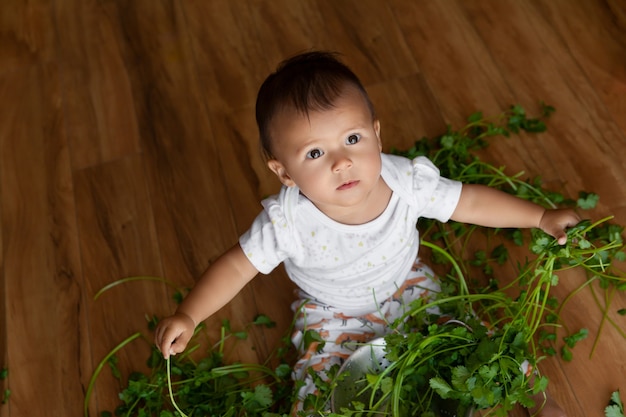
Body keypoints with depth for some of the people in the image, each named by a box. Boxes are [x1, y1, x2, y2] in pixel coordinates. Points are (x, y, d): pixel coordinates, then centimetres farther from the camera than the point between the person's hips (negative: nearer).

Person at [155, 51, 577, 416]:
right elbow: (237, 266, -21)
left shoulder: (407, 181, -28)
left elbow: (469, 202, -13)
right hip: (333, 315, -1)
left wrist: (541, 217, -7)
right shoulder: (287, 222, -33)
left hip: (408, 287, 2)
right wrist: (187, 316, -31)